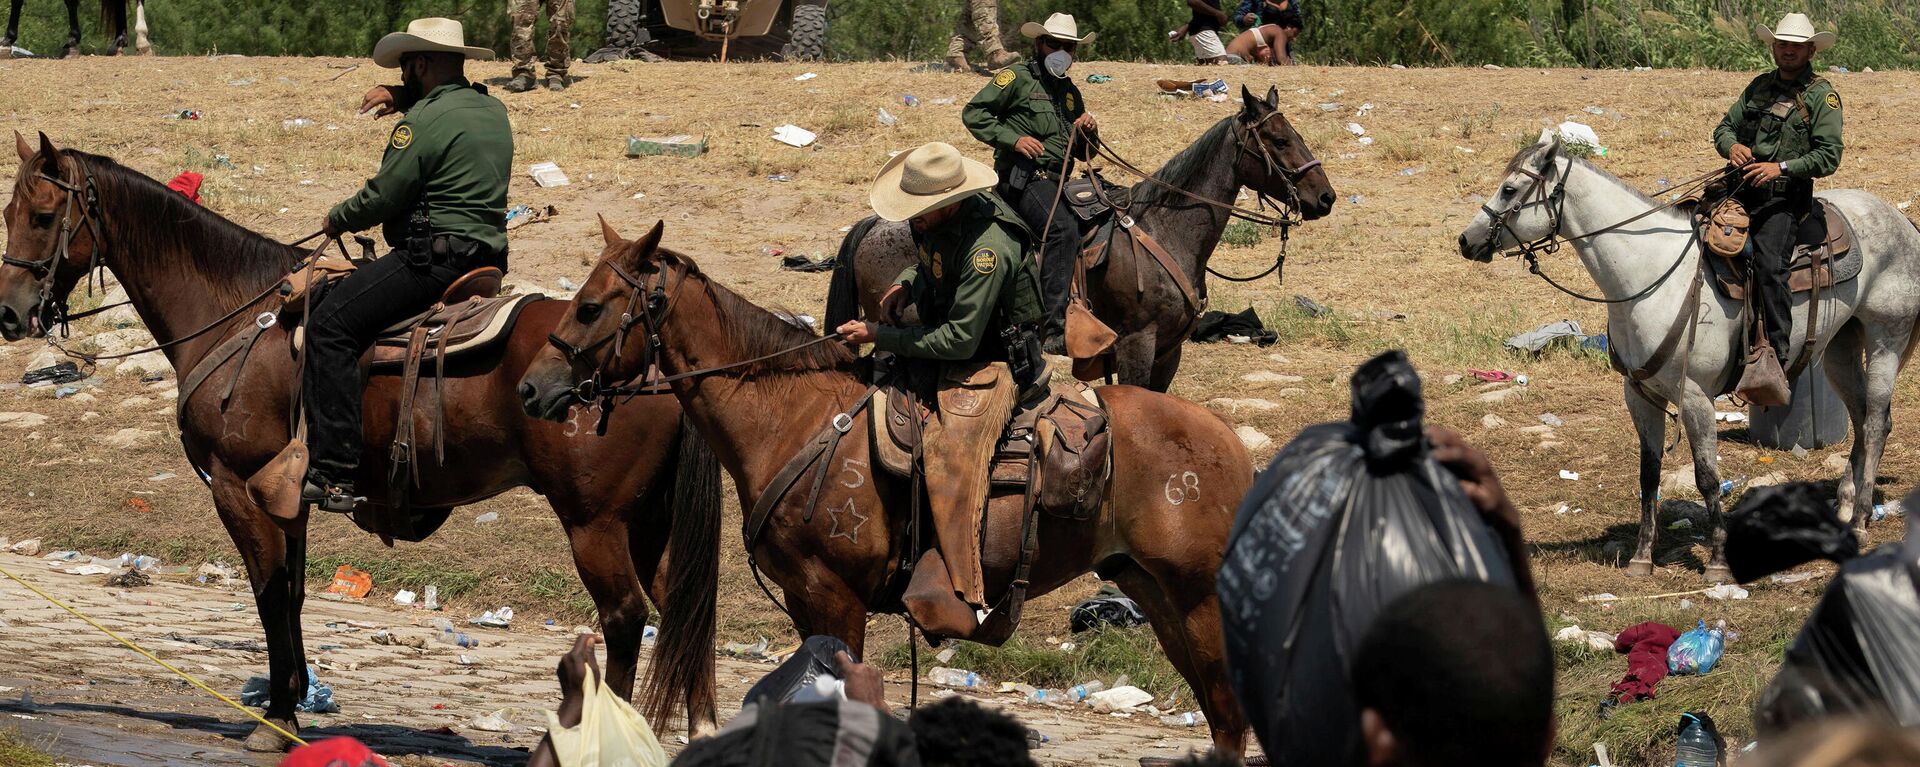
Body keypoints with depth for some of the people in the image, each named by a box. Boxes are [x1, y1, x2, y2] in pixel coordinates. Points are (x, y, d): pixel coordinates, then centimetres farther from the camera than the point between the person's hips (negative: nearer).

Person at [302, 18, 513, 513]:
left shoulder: (424, 122, -14)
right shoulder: (493, 110, 14)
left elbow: (382, 197, -13)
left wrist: (336, 221, 7)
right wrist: (399, 97, 20)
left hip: (433, 258, -10)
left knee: (330, 327, -12)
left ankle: (336, 474, -22)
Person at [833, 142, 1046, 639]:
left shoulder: (988, 248, -28)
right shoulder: (937, 221, 0)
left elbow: (959, 339, -28)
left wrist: (880, 337, -23)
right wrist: (906, 285, 2)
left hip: (991, 364, -10)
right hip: (947, 350, 10)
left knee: (951, 448, -31)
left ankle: (956, 598, -41)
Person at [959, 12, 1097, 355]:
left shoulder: (1071, 92, 24)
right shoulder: (1017, 78, 3)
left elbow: (1083, 153, 30)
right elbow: (972, 113, -4)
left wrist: (1089, 133, 6)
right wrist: (1012, 139, -14)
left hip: (1057, 182, 9)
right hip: (1023, 177, -9)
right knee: (1064, 227, -31)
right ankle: (1053, 331, -36)